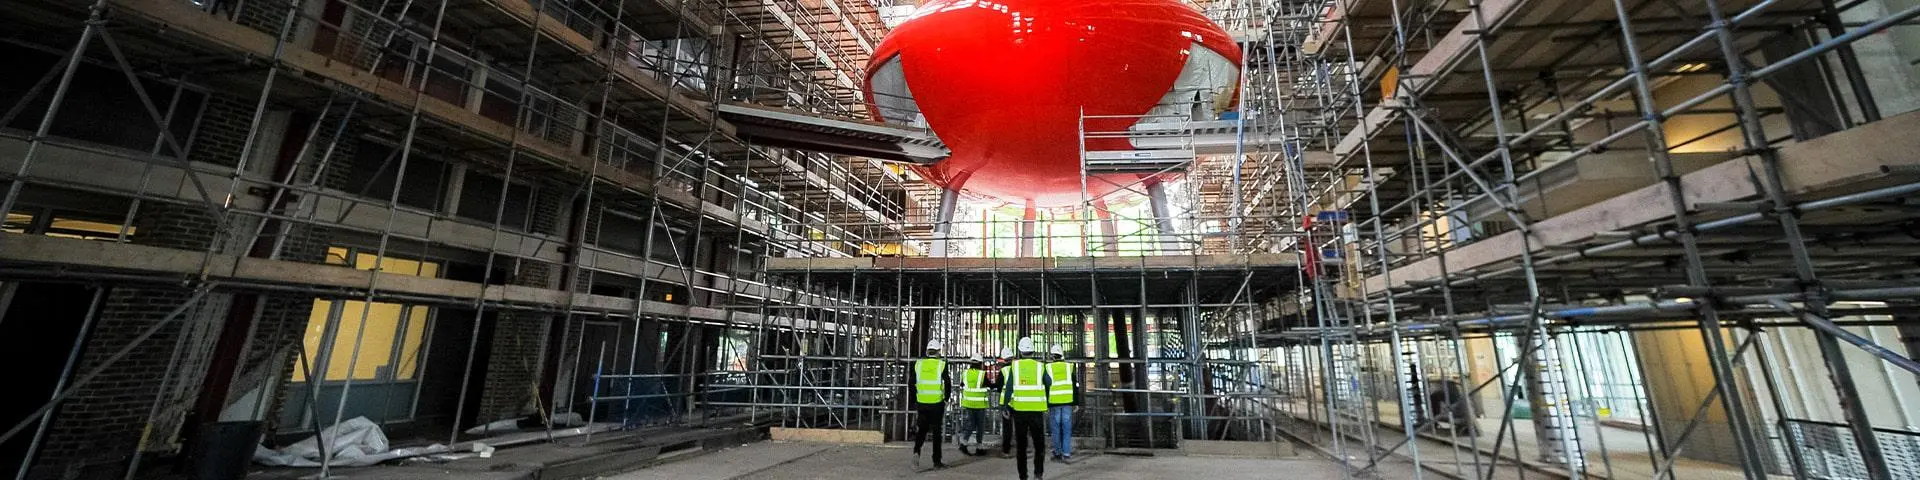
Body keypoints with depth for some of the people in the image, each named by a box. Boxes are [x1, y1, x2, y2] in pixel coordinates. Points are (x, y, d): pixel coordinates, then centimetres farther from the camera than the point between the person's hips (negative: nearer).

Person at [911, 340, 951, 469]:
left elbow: (912, 384, 5)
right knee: (936, 431, 8)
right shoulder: (942, 364, -5)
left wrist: (914, 403, 13)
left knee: (922, 429, 16)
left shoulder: (918, 364, 4)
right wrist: (946, 400, 4)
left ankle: (916, 451, -7)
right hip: (937, 403, -2)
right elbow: (948, 384, -9)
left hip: (921, 403, 2)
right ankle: (937, 461, 14)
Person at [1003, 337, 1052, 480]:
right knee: (1039, 443, 12)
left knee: (1021, 444, 11)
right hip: (1037, 410, 0)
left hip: (1019, 409, 0)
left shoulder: (1014, 366, -2)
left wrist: (1005, 407, 2)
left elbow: (1009, 388, -4)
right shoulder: (1040, 366, -2)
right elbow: (1049, 383, 10)